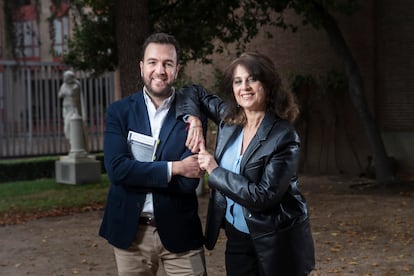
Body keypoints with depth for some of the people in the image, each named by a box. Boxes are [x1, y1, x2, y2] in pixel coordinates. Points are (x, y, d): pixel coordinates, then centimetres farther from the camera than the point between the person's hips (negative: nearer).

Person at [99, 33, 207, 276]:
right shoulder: (119, 111, -1)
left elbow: (189, 181, -12)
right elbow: (116, 169, -14)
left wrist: (137, 173, -13)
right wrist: (173, 167, -16)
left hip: (179, 231, -1)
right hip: (131, 231, 1)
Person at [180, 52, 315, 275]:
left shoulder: (283, 136, -17)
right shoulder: (229, 118, 1)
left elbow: (263, 196, -23)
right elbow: (196, 92, 17)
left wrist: (215, 171, -17)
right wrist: (193, 119, -3)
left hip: (276, 241, -5)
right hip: (236, 238, 5)